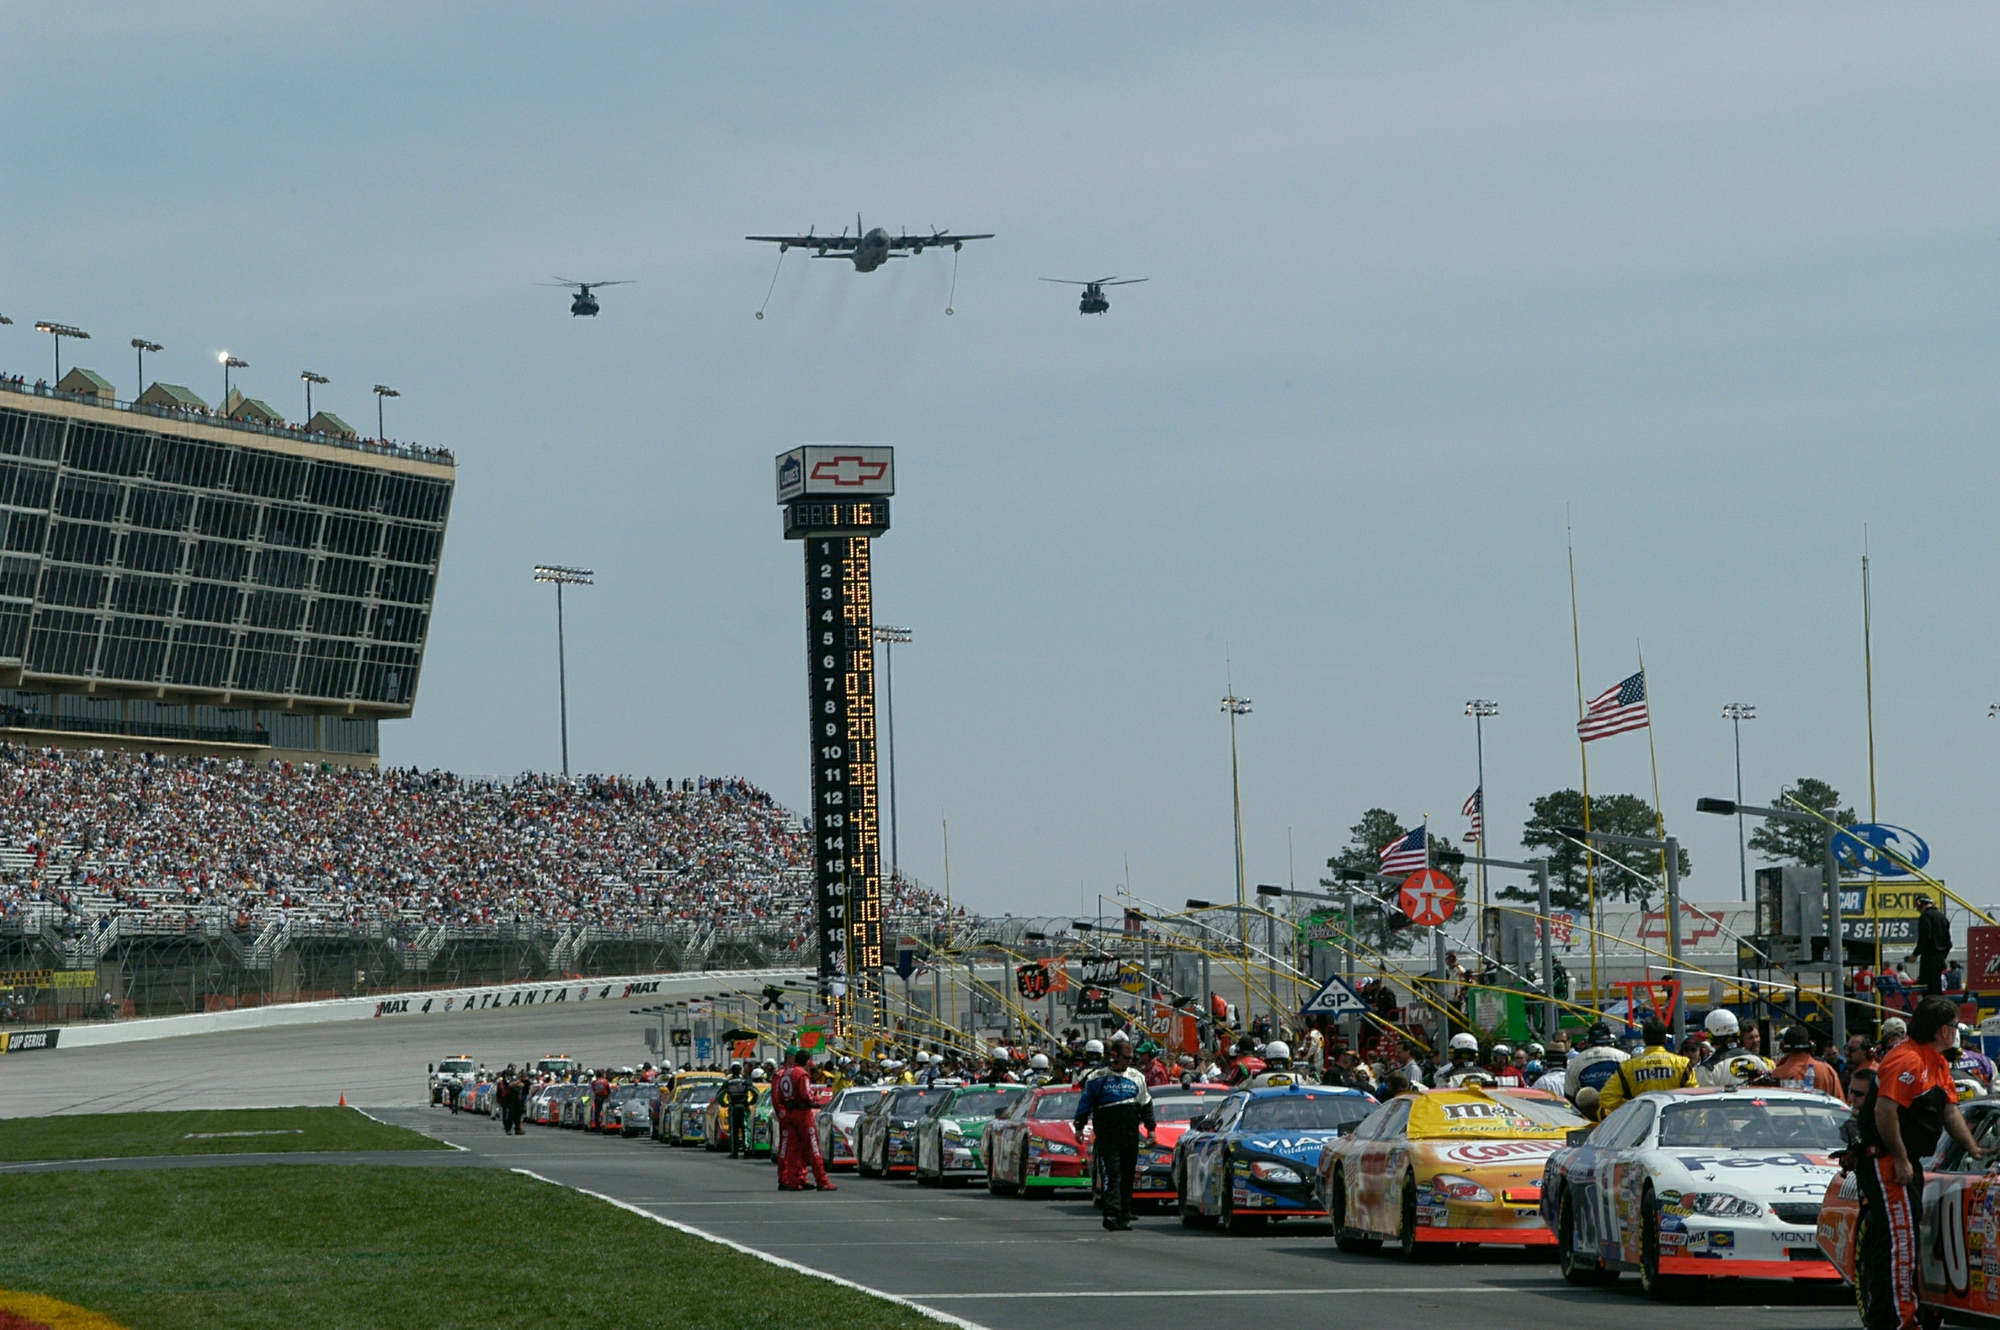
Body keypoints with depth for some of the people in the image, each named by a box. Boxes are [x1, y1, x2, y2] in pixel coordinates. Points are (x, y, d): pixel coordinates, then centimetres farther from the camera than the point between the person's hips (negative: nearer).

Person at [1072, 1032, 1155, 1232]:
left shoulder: (1136, 1077, 14)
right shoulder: (1097, 1078, 3)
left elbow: (1146, 1104, 21)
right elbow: (1085, 1103, 8)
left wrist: (1150, 1127, 18)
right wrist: (1079, 1126, 2)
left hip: (1130, 1133, 4)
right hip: (1107, 1134, -4)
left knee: (1128, 1176, 5)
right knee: (1111, 1174, -14)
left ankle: (1125, 1216, 11)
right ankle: (1112, 1214, -22)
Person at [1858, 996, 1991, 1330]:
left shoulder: (1937, 1063, 15)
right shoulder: (1907, 1060, -20)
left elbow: (1949, 1111, 21)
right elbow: (1884, 1111, -26)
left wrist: (1973, 1148, 10)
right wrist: (1901, 1161, -23)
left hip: (1907, 1162, 11)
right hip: (1885, 1162, -11)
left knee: (1906, 1238, 12)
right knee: (1901, 1238, -12)